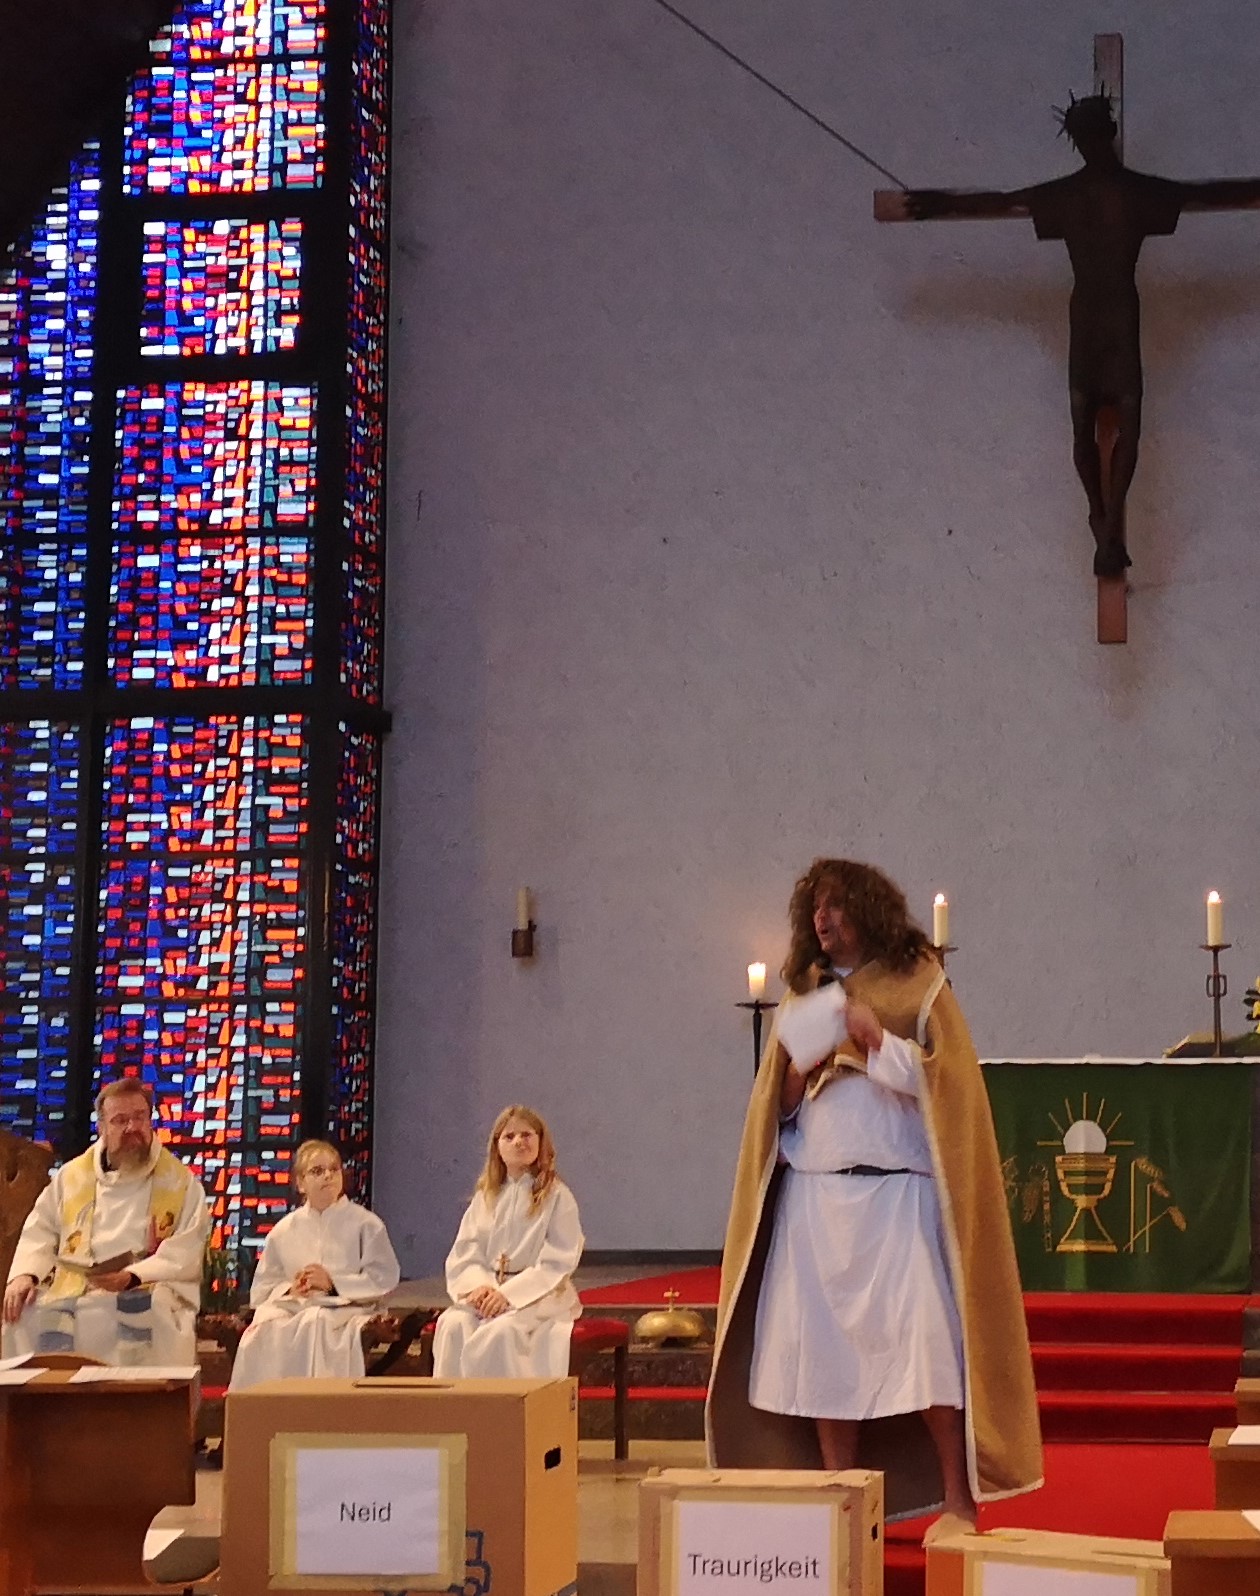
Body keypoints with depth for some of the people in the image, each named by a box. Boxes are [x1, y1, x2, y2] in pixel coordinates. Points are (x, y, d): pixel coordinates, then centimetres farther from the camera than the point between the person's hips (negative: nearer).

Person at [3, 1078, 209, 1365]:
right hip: (73, 1295, 3)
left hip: (151, 1293, -3)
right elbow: (40, 1232, 20)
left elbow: (187, 1253, -3)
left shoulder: (179, 1181, 8)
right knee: (25, 1314, -25)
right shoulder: (72, 1175, 19)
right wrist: (24, 1274, -3)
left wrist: (133, 1277, -19)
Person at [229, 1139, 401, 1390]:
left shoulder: (366, 1225, 8)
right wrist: (290, 1289, -7)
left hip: (344, 1306, -3)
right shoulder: (284, 1231, 16)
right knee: (263, 1329, -31)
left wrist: (334, 1283, -11)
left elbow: (384, 1279, -3)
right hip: (292, 1307, 3)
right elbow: (261, 1290, 14)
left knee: (313, 1324, -38)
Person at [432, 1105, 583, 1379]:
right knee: (452, 1325, -27)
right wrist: (478, 1286, -15)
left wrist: (509, 1293, -18)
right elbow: (463, 1254, 7)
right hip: (487, 1288, 4)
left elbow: (556, 1263, -7)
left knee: (499, 1331, -35)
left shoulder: (556, 1196, 0)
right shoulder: (486, 1197, 14)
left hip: (540, 1295, -4)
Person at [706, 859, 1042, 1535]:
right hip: (813, 1196, 4)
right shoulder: (803, 992, 14)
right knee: (822, 1347, 1)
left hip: (896, 1195, -4)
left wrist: (876, 1041, -17)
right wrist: (797, 1076, -6)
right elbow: (774, 1105, 15)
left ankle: (958, 1497, -4)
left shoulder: (918, 984, 2)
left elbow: (946, 1081, -7)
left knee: (923, 1343, -11)